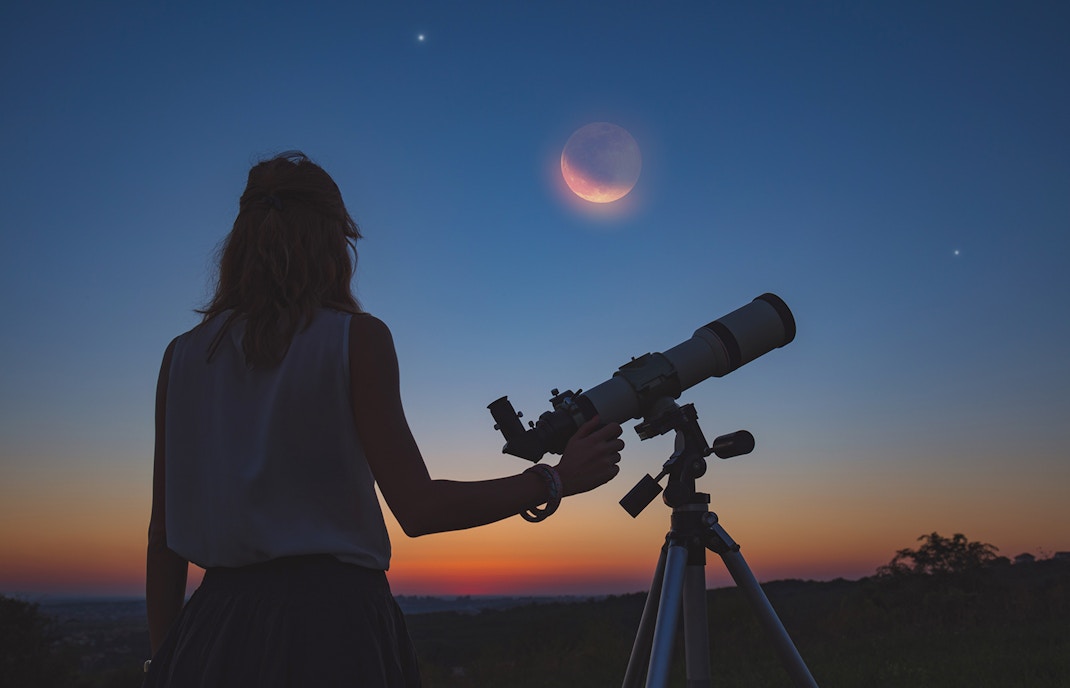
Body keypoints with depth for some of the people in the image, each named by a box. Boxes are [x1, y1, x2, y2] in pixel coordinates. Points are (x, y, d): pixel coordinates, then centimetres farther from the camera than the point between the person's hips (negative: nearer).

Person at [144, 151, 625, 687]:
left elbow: (163, 534, 6)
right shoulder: (356, 338, -8)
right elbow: (417, 509, -12)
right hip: (332, 626, -3)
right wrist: (556, 480, -3)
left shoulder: (182, 356, 5)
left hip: (215, 627, 4)